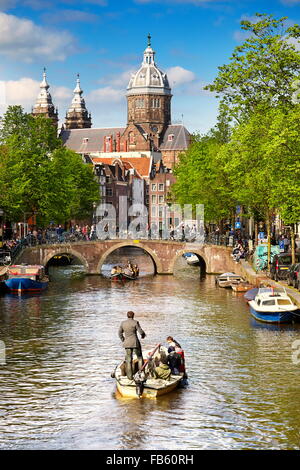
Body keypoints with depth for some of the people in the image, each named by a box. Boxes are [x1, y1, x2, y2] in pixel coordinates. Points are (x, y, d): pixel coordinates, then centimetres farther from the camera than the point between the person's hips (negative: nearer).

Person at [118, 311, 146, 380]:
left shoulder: (123, 323, 2)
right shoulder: (135, 322, -10)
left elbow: (120, 333, 9)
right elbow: (141, 331, -11)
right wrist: (143, 335, 11)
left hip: (127, 344, 3)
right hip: (135, 343, -3)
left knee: (129, 360, 9)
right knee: (140, 357, 14)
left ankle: (130, 376, 8)